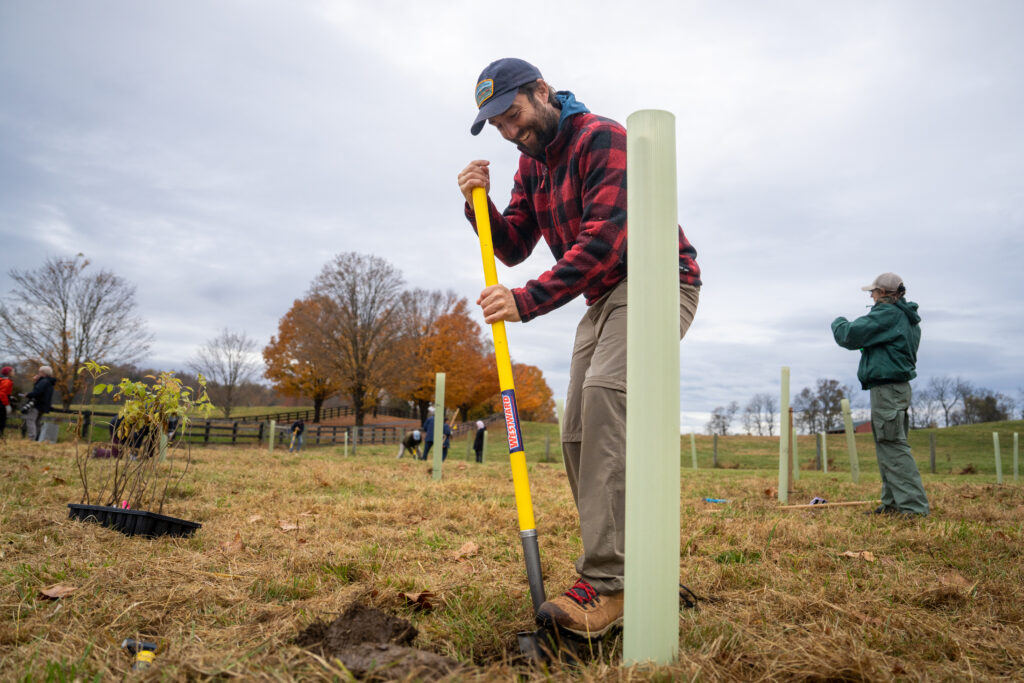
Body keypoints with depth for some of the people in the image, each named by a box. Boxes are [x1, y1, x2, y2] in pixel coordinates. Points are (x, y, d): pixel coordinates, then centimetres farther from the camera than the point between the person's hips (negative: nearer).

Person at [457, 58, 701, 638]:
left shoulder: (602, 138, -15)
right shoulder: (532, 165, 13)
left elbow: (603, 241, -25)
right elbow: (514, 247, 10)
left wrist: (527, 301, -31)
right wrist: (480, 205, -8)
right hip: (602, 297, 9)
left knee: (604, 391, -30)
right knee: (579, 437, 1)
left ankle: (607, 585, -30)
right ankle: (625, 568, 10)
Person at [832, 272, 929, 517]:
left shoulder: (887, 313, -13)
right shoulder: (909, 319, 19)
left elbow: (849, 336, -15)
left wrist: (838, 322, 6)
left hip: (886, 388, -10)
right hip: (899, 387, 10)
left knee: (894, 447, -11)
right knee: (888, 448, 13)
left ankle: (913, 505, -12)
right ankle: (892, 503, 17)